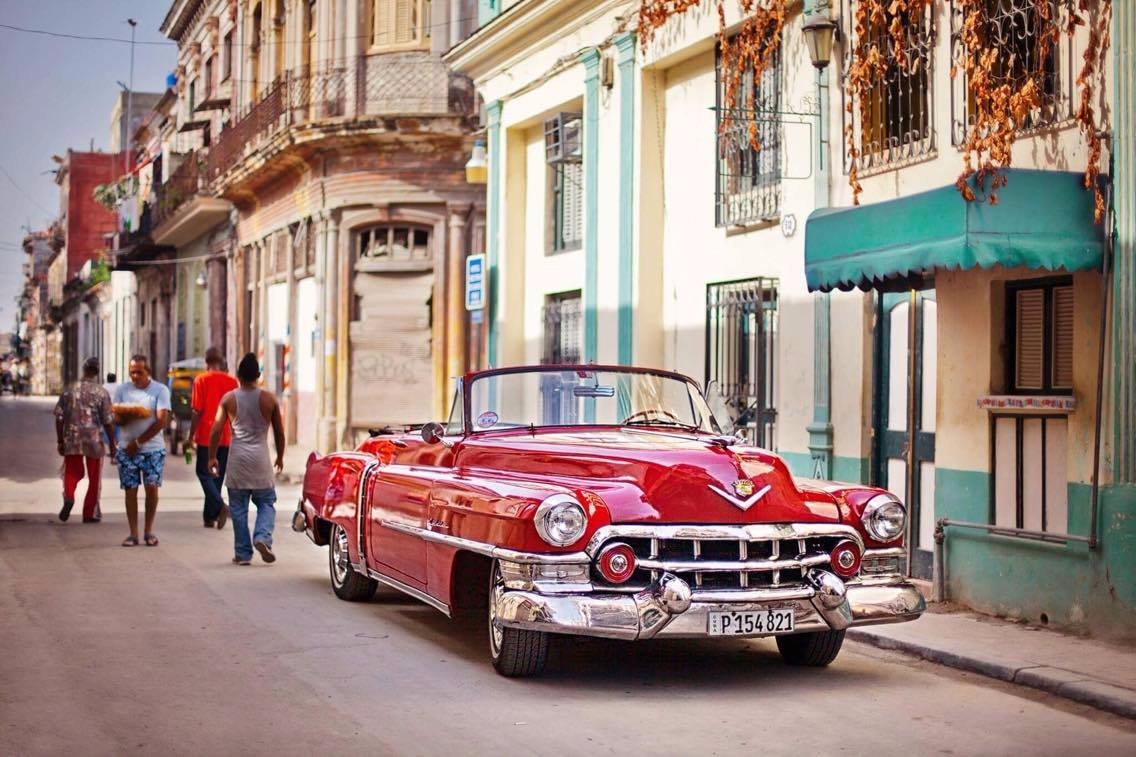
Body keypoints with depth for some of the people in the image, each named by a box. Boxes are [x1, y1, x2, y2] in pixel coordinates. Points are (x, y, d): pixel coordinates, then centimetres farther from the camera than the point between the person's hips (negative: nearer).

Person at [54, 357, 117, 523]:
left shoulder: (69, 390, 1)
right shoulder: (102, 393, -7)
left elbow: (59, 417, 1)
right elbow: (108, 422, -8)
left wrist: (60, 441, 9)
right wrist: (112, 445, 0)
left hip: (72, 439, 2)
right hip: (94, 440, -2)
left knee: (73, 472, 16)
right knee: (94, 478, 11)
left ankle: (68, 496, -13)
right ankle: (89, 513, 15)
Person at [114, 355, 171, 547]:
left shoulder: (160, 390, -4)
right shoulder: (122, 390, 6)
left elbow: (162, 421, -11)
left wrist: (138, 442, -12)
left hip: (153, 449, -2)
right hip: (127, 449, 2)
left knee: (152, 488, -3)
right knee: (130, 490, 1)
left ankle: (149, 531, 10)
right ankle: (133, 534, 6)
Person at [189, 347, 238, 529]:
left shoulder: (201, 380, -7)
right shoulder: (232, 381, 4)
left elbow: (197, 411, -9)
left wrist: (191, 436, -1)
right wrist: (234, 436, 18)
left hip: (206, 437, -4)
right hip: (225, 437, 4)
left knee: (204, 473, 3)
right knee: (218, 476, 11)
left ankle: (220, 505, -18)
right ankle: (210, 516, 13)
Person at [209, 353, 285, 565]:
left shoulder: (228, 399, 0)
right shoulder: (269, 399, 0)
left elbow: (216, 430, -2)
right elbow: (279, 432, 5)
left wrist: (212, 457, 8)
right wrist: (280, 457, 19)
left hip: (237, 459, 0)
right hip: (260, 459, 0)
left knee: (238, 508, 7)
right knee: (266, 504, 11)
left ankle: (242, 553, 7)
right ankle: (262, 537, -13)